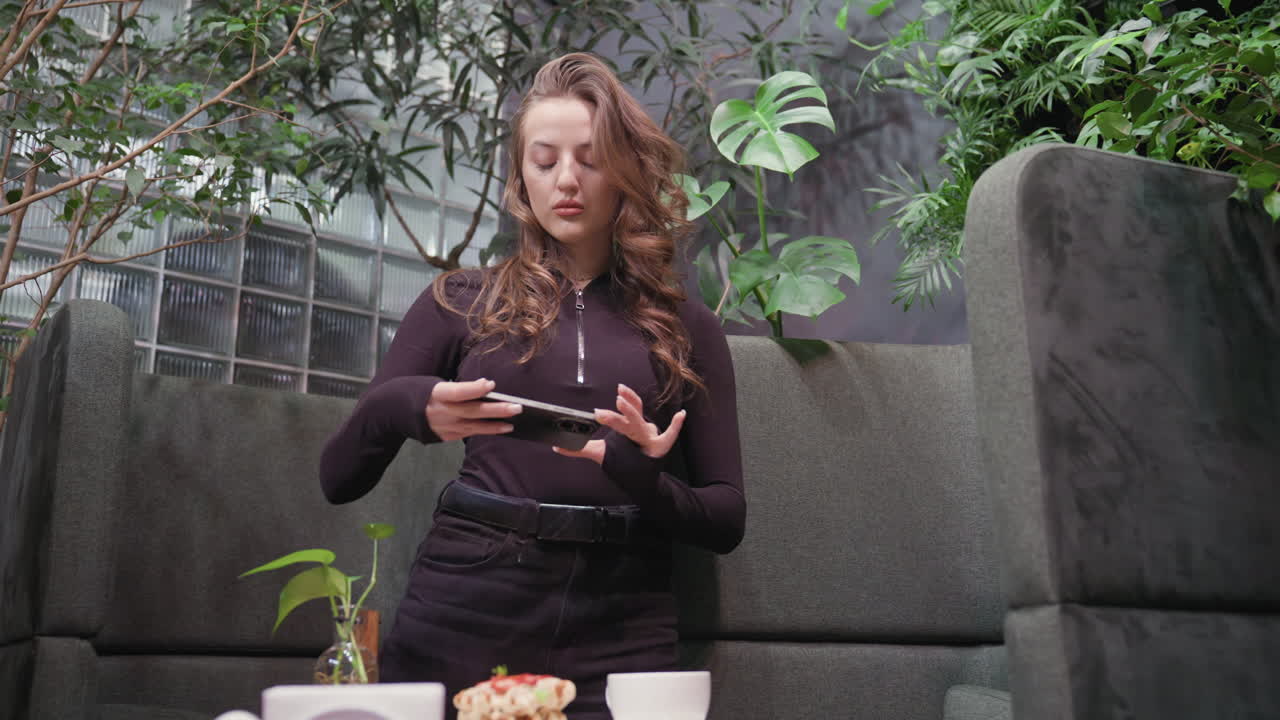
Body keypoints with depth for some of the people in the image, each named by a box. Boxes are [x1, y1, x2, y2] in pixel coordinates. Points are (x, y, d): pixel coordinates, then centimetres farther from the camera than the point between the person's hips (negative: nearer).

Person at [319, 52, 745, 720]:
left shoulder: (684, 325, 7)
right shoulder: (461, 303, 7)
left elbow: (726, 518, 6)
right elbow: (338, 479, 4)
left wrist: (648, 485, -15)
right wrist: (400, 406, -17)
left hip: (617, 634, 0)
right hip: (459, 620, 0)